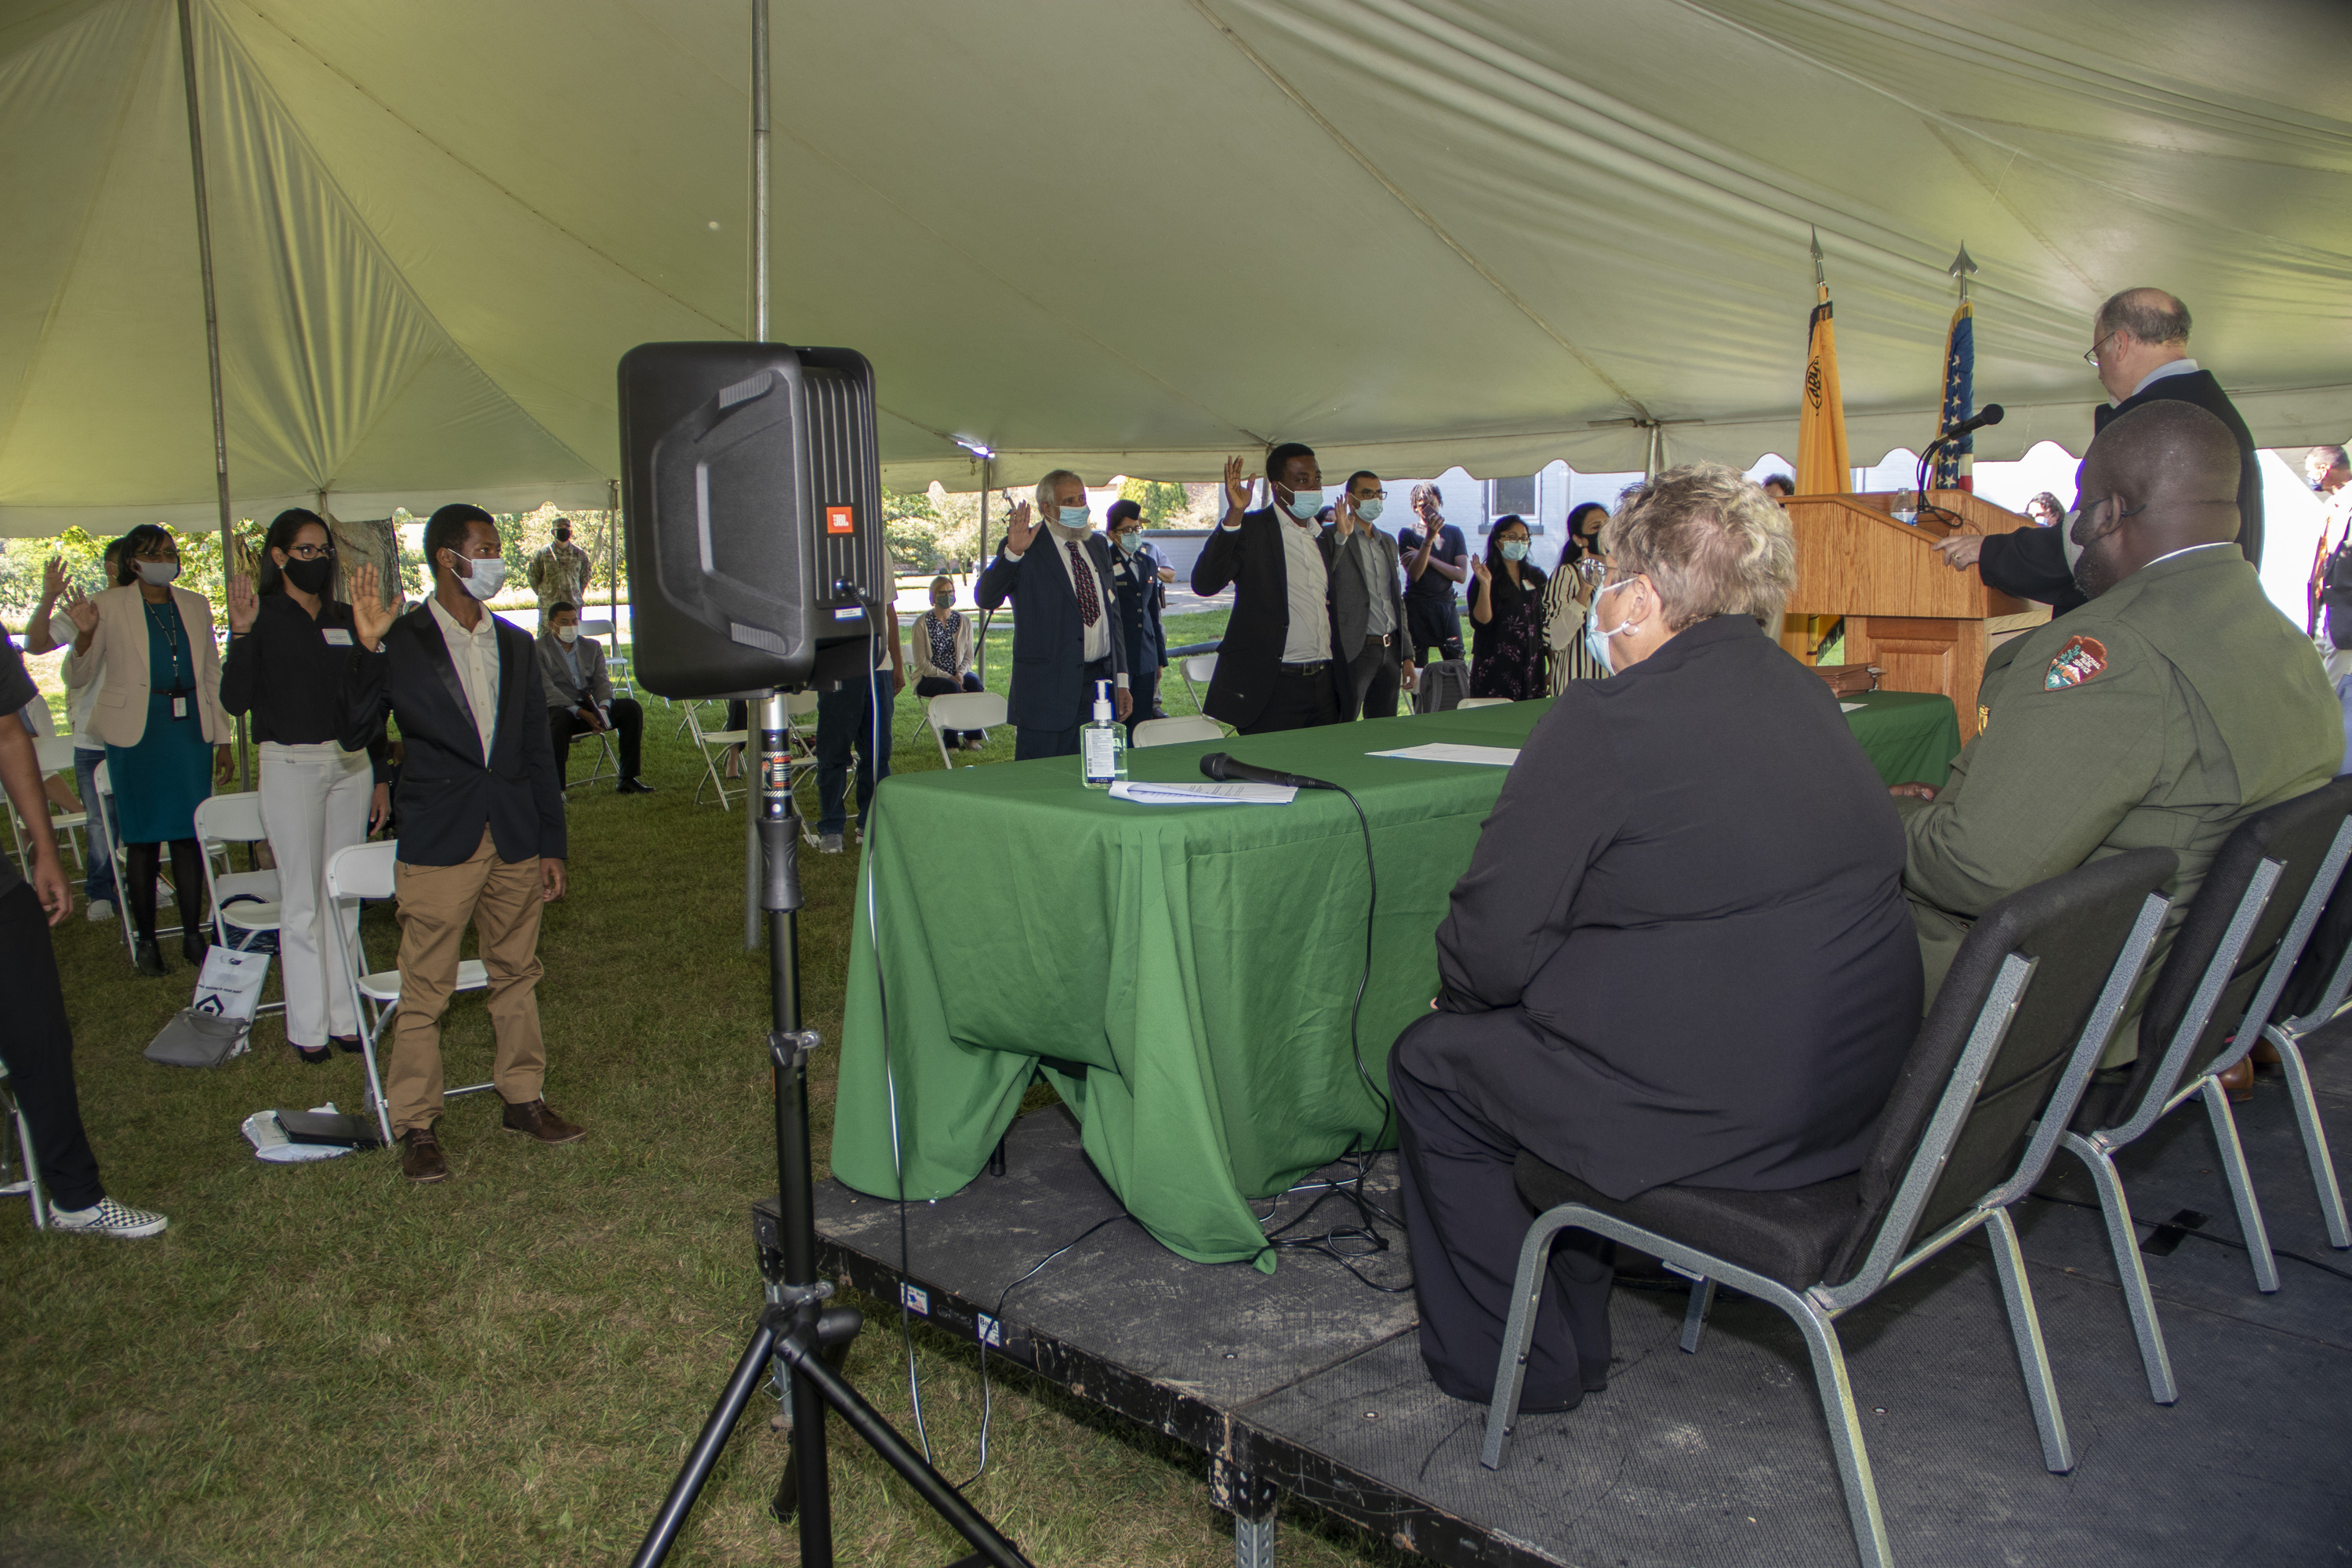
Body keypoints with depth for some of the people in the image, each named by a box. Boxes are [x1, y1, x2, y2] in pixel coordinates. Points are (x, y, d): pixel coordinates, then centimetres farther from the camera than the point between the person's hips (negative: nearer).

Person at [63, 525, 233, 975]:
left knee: (190, 833, 3)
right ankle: (145, 941, 11)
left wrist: (222, 739, 12)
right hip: (137, 732, -3)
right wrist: (85, 633, -20)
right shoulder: (110, 606, 1)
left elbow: (212, 673, 15)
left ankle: (192, 935, 12)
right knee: (142, 837, 1)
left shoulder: (195, 605, 12)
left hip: (190, 730, 3)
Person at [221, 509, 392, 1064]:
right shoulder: (263, 617, -4)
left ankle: (344, 1016, 16)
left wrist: (380, 777, 15)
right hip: (291, 764, -4)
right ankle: (308, 1026, 8)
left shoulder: (344, 618, 10)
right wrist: (241, 632, -25)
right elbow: (235, 701, -13)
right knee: (302, 902, 0)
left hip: (350, 763, 5)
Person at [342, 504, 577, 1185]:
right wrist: (366, 648, -20)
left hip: (514, 841, 5)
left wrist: (551, 844, 11)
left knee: (516, 975, 13)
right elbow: (353, 732, -9)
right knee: (424, 991, 1)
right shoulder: (401, 641, -3)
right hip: (439, 843, -4)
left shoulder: (514, 643, 12)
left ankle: (524, 1098, 26)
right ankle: (416, 1125, 12)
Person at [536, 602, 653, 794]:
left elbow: (602, 682, 6)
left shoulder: (592, 647, 17)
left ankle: (628, 779, -16)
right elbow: (547, 691, -12)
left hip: (589, 710, 5)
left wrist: (603, 707, -17)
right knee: (560, 717, -39)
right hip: (560, 709, -5)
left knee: (630, 707, -16)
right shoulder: (538, 650, 0)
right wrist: (580, 712, -24)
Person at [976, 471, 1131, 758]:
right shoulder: (1026, 549, -4)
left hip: (1101, 683, 6)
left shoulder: (1097, 547, 16)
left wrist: (1121, 680, 17)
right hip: (1047, 688, -6)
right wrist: (1012, 553, -32)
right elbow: (985, 599, -17)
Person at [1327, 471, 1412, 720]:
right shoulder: (1332, 536, -4)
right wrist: (1341, 538, -28)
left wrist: (1407, 655, 18)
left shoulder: (1389, 542, 19)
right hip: (1354, 652, -7)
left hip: (1390, 652, 7)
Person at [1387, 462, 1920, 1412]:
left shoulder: (1604, 721, -17)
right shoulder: (1805, 695, 8)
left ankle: (1512, 1361, 25)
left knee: (1433, 1061, 12)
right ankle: (1576, 1329, 36)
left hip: (1712, 1109, -9)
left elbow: (1494, 949, -17)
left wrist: (1453, 989, 9)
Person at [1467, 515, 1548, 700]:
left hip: (1531, 667, 4)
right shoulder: (1487, 577, -2)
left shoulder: (1536, 577, 12)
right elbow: (1481, 622, -14)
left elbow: (1546, 623, 16)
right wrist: (1485, 585, -22)